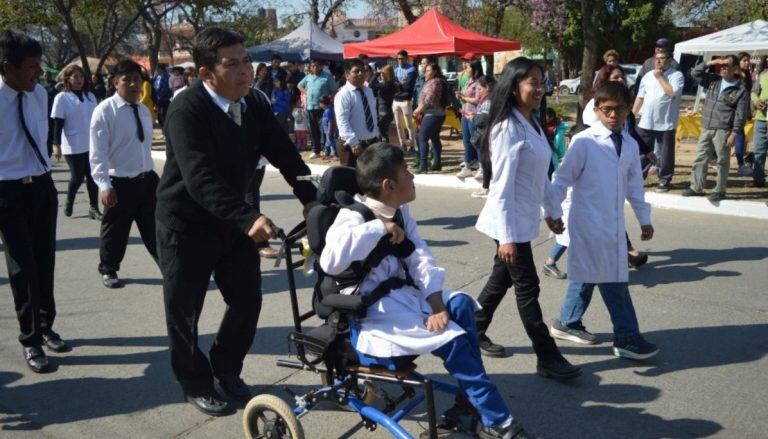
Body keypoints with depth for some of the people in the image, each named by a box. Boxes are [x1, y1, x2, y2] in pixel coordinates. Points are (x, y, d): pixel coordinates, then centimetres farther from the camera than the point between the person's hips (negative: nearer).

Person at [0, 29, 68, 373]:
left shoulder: (39, 94, 1)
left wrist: (44, 178, 17)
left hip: (43, 185, 5)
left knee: (45, 262, 15)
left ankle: (45, 327, 34)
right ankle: (30, 340, 19)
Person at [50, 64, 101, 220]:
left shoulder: (90, 96, 9)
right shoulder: (62, 98, -6)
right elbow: (57, 124, -9)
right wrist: (56, 145, -16)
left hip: (91, 144, 4)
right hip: (73, 146, -4)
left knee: (92, 177, 3)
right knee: (77, 177, 1)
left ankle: (94, 208, 9)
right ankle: (69, 202, 26)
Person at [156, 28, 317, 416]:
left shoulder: (255, 104, -4)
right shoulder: (186, 110, -25)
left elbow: (284, 154, -2)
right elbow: (200, 178, -36)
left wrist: (313, 200, -14)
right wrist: (249, 218, -46)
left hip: (234, 219, 6)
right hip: (187, 223, -6)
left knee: (248, 300, 9)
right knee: (184, 309, 6)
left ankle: (226, 368, 33)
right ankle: (195, 384, 28)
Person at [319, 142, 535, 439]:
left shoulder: (399, 210, 4)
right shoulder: (353, 218, -18)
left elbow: (420, 257, -3)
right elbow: (330, 261, -36)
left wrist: (437, 304, -18)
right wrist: (378, 228, -31)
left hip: (403, 292, 8)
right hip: (371, 309, -7)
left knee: (460, 304, -16)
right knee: (451, 340, -20)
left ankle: (470, 404, -7)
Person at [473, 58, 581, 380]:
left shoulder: (532, 123, 8)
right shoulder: (508, 129, -19)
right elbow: (502, 187, -21)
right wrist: (506, 236, -22)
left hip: (524, 219, 9)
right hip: (511, 222, -9)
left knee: (502, 279, 18)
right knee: (527, 288, 0)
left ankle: (474, 333, 34)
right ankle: (547, 358, 9)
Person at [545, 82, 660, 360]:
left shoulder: (630, 145, 8)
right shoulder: (584, 142, -12)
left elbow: (634, 185, 16)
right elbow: (562, 179, -7)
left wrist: (644, 218, 18)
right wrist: (552, 211, -6)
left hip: (614, 223, 6)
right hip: (589, 222, -6)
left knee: (588, 274, 16)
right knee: (613, 280, -5)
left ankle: (567, 322, 30)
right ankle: (627, 338, 4)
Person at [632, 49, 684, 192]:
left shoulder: (676, 76, -5)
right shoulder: (648, 76, 11)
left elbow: (673, 93, -20)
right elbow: (640, 97, 14)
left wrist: (660, 78, -13)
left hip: (666, 123, -4)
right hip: (646, 122, 4)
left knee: (666, 153, 5)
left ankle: (664, 180, 16)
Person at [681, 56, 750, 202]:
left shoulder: (741, 90, -5)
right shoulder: (714, 80, 9)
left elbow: (741, 115, -7)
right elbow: (695, 73, 8)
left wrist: (734, 134, -13)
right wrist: (709, 63, -5)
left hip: (723, 130, -5)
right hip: (706, 128, 5)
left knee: (722, 161, 3)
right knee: (700, 158, 8)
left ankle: (719, 191, 10)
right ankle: (696, 187, 16)